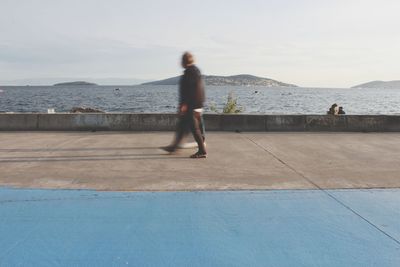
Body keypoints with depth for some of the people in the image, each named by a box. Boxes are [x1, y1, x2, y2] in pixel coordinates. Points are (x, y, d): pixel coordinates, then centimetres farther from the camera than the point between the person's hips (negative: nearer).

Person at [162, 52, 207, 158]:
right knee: (181, 126, 17)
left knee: (195, 128, -6)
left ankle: (202, 151, -1)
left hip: (190, 106, -10)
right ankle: (174, 146, 27)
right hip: (195, 105, 10)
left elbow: (191, 90, -23)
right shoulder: (195, 70, 16)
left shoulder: (191, 71, -15)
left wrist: (185, 104, -22)